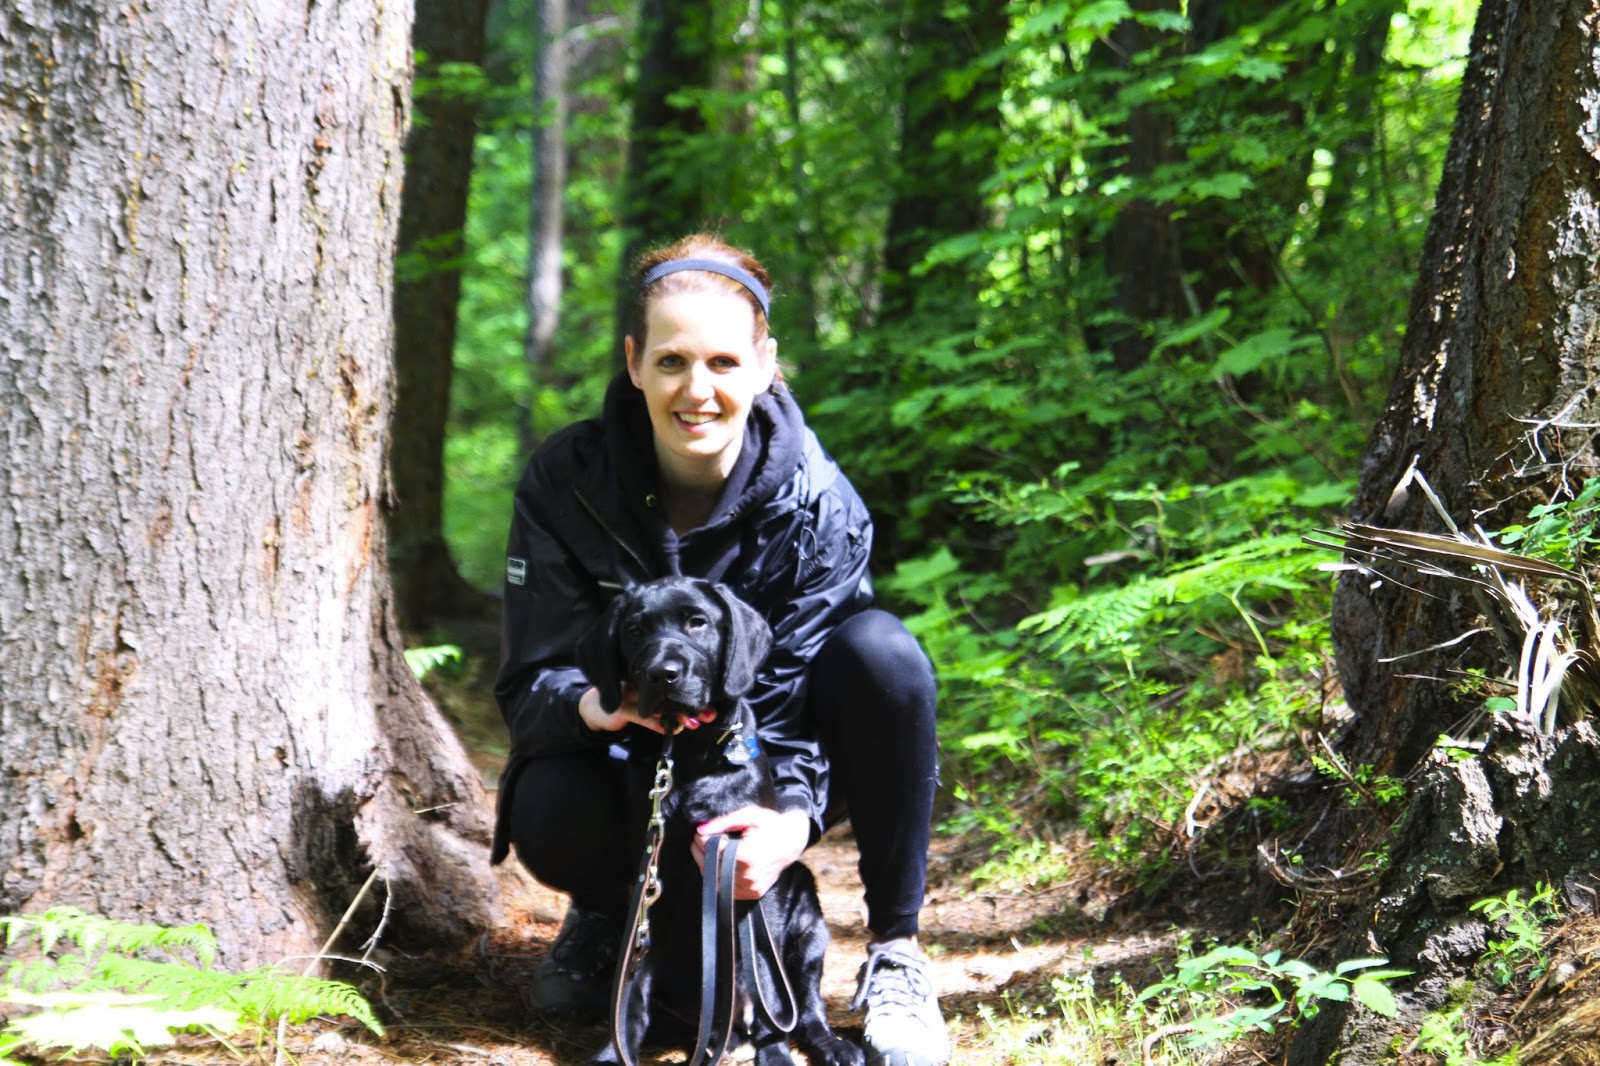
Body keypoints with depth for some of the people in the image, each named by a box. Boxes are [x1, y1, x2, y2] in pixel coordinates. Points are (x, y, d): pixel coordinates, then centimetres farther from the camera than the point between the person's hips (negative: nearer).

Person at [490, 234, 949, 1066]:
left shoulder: (817, 504, -17)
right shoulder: (567, 483, -15)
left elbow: (796, 686, -21)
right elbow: (529, 680, -17)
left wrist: (794, 816, -42)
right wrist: (593, 702, -42)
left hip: (769, 773, 0)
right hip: (632, 764, 0)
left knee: (881, 653, -30)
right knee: (549, 821, -36)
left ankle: (894, 951, -16)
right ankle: (605, 909, 6)